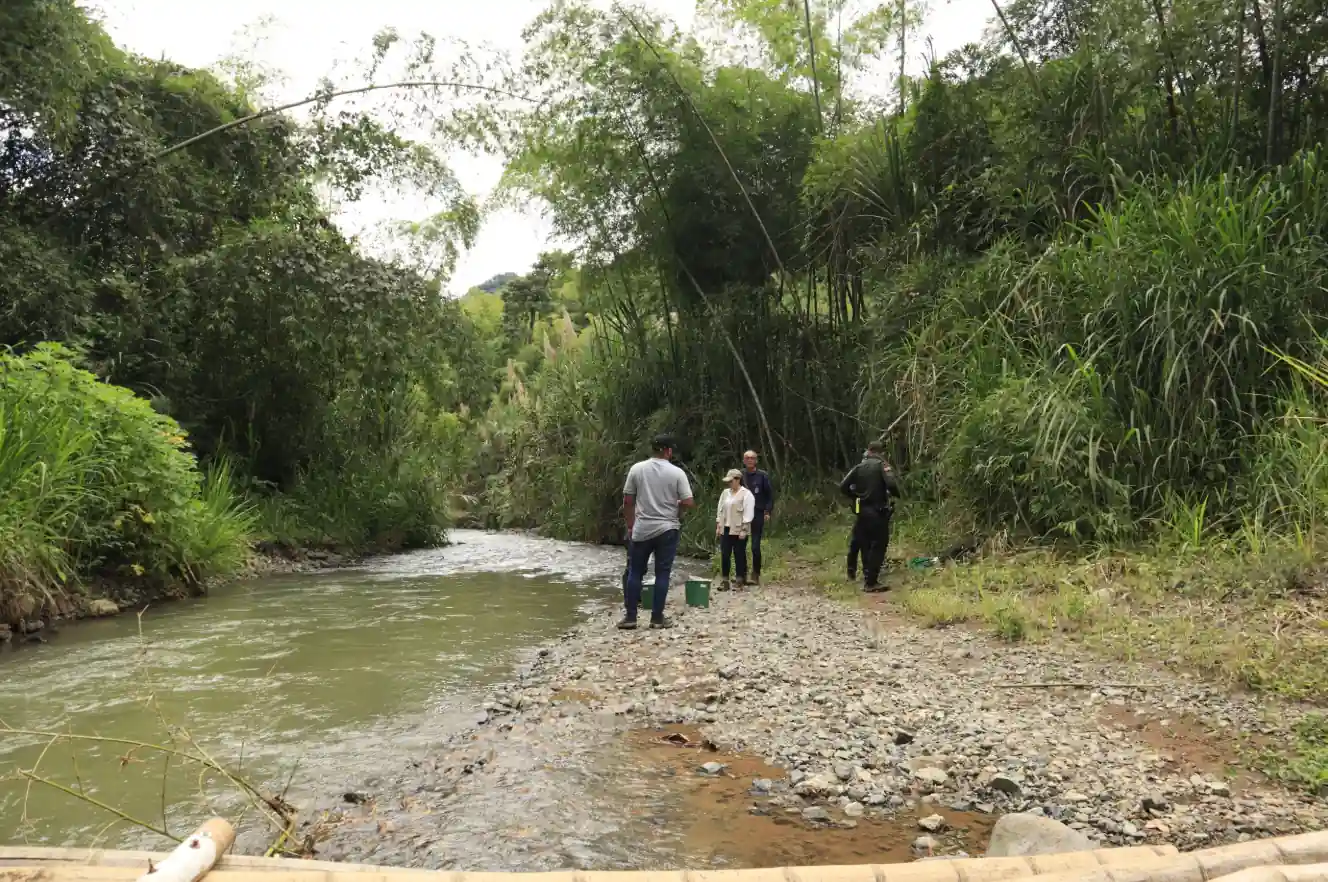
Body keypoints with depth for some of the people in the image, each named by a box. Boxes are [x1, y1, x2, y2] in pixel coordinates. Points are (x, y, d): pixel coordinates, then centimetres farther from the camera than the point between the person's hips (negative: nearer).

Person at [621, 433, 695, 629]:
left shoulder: (637, 469, -1)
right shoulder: (677, 473, -6)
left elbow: (627, 501, 2)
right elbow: (689, 502, -9)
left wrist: (630, 525, 13)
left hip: (641, 530, 2)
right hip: (667, 529, -1)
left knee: (635, 573, 9)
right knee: (662, 573, 5)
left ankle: (630, 617, 9)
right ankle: (657, 617, 6)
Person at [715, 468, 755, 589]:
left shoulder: (746, 494, -8)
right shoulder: (725, 493, 13)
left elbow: (748, 514, -13)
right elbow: (720, 510, 17)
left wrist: (744, 530, -17)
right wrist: (718, 526, 11)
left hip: (739, 531, -6)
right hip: (725, 530, 6)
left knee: (740, 555, 2)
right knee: (725, 555, 3)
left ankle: (740, 581, 8)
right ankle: (725, 580, 9)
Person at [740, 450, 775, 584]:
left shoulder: (762, 476, -1)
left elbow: (770, 494, 1)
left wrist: (768, 512, -7)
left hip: (758, 514, -3)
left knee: (755, 546, -4)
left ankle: (756, 575, 7)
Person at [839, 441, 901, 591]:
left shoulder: (859, 467, 8)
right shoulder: (882, 465, -6)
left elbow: (843, 486, 3)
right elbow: (891, 484, -22)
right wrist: (896, 494, -1)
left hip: (862, 511, 5)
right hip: (878, 512, -5)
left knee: (865, 545, 14)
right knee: (879, 545, -3)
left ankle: (868, 577, 20)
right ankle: (871, 582, -7)